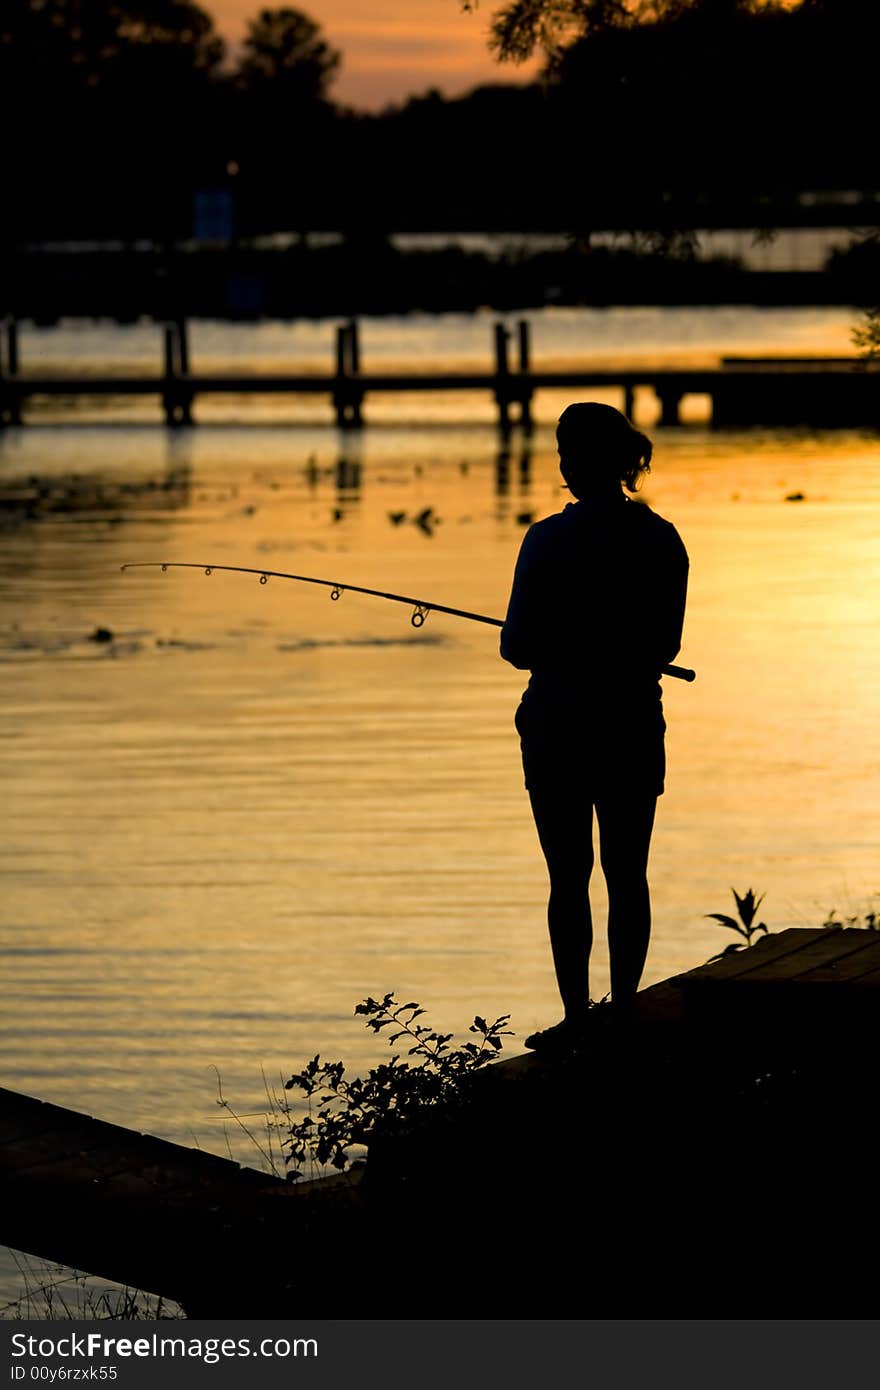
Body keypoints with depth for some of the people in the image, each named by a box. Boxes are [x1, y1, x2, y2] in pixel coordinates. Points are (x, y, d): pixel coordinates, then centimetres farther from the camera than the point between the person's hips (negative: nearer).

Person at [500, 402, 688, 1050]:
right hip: (635, 724, 4)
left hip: (560, 723, -4)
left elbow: (519, 649, -10)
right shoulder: (663, 539, 0)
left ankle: (576, 1020, 6)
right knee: (628, 873, 10)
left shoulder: (550, 540, -13)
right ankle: (623, 1014, 15)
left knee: (569, 877, 3)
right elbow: (666, 646, 7)